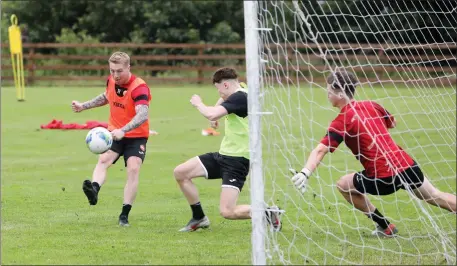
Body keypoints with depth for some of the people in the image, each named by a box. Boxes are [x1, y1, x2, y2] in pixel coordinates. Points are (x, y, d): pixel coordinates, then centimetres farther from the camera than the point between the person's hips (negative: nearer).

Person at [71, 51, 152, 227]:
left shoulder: (139, 88, -24)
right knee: (103, 160, -21)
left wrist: (123, 131, -53)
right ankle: (94, 190, -47)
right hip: (114, 133, 5)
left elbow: (143, 115, -39)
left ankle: (124, 215, -14)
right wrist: (84, 106, 20)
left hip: (136, 136, -5)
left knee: (133, 169, -19)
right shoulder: (111, 81, -3)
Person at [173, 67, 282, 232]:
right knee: (180, 172, 6)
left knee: (227, 212, -17)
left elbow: (211, 115, -30)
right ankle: (199, 218, 18)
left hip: (236, 161, -10)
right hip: (223, 155, 10)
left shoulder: (239, 97, -20)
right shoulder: (240, 91, 10)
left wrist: (198, 104, -10)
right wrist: (215, 113, 21)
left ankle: (268, 213, 0)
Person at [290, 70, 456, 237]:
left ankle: (386, 227, 18)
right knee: (437, 197, 25)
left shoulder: (342, 122, -9)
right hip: (407, 165, 6)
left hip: (383, 178, -6)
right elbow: (392, 123, 30)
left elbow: (320, 151, -22)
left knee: (343, 185, 16)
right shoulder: (371, 106, 10)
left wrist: (305, 173, -32)